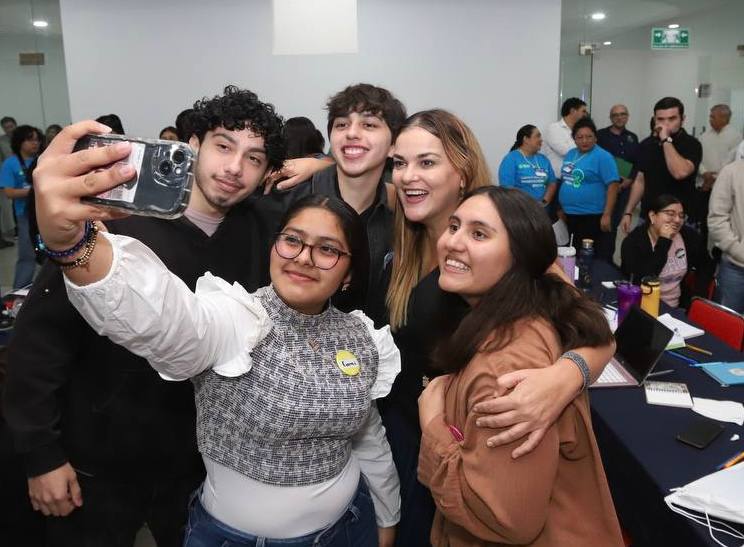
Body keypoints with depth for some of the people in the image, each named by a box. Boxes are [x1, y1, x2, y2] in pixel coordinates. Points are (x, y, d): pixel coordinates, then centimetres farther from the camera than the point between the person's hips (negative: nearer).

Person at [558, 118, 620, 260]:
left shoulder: (603, 157, -11)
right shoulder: (570, 154, 11)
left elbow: (613, 186, -15)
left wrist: (607, 215, -20)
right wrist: (562, 207, 15)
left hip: (592, 216, -7)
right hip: (571, 215, 7)